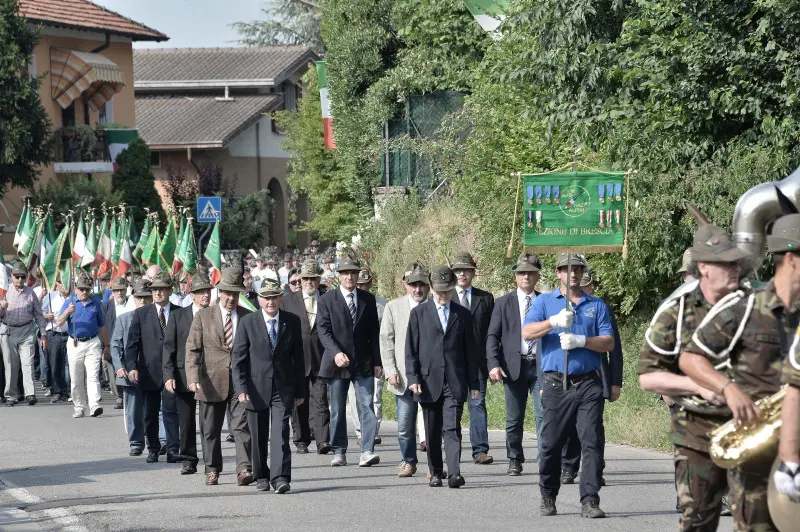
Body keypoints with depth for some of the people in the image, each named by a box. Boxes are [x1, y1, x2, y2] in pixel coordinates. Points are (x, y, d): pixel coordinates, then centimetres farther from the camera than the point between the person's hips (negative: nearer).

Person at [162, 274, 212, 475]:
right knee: (186, 421, 5)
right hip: (184, 376, 1)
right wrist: (169, 375, -6)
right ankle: (189, 460, 14)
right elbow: (169, 347, 4)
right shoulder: (179, 316, 6)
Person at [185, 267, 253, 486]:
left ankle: (244, 469, -17)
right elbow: (192, 349, -1)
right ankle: (212, 470, 21)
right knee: (210, 429, 8)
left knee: (241, 426, -12)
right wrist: (193, 377, -15)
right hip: (211, 383, 0)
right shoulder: (204, 316, 4)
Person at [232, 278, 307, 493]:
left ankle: (280, 478, -18)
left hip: (283, 388, 0)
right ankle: (261, 476, 23)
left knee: (280, 434, -12)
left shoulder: (292, 322, 4)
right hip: (256, 388, 0)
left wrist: (300, 390, 8)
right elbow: (238, 358, -2)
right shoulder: (247, 323, -1)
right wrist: (241, 388, -12)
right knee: (258, 437, 9)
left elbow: (298, 357, 9)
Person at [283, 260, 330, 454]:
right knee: (299, 402, 6)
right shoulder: (288, 300, 9)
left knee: (320, 401, -10)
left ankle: (323, 441, -17)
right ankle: (301, 441, 15)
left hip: (320, 360, -1)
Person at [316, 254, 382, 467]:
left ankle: (367, 452, -14)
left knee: (367, 407, -10)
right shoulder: (326, 300, 2)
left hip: (364, 363, 1)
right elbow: (323, 330, -7)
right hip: (337, 363, -1)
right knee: (337, 411, 5)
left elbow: (374, 332, 12)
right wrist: (336, 353, -22)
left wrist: (377, 362, 7)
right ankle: (338, 452, 14)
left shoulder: (368, 299, 10)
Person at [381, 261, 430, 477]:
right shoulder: (393, 307, 8)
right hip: (403, 376, 1)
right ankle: (408, 461, 18)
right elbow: (386, 340, 8)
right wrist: (390, 370, -2)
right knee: (405, 425, 2)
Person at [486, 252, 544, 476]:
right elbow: (492, 336, 3)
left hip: (541, 365, 0)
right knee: (514, 418, 6)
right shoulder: (504, 303, 7)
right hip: (514, 365, 0)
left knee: (544, 415, -10)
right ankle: (515, 460, 19)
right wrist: (493, 364, -10)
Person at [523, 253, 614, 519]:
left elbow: (608, 342, 3)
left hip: (588, 384, 1)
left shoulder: (597, 305, 13)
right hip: (556, 384, -1)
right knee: (551, 444, 2)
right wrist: (554, 322, -22)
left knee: (592, 442, -7)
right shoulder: (544, 302, 10)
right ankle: (548, 498, 19)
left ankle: (590, 501, -8)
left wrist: (580, 341, -13)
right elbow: (527, 332, -6)